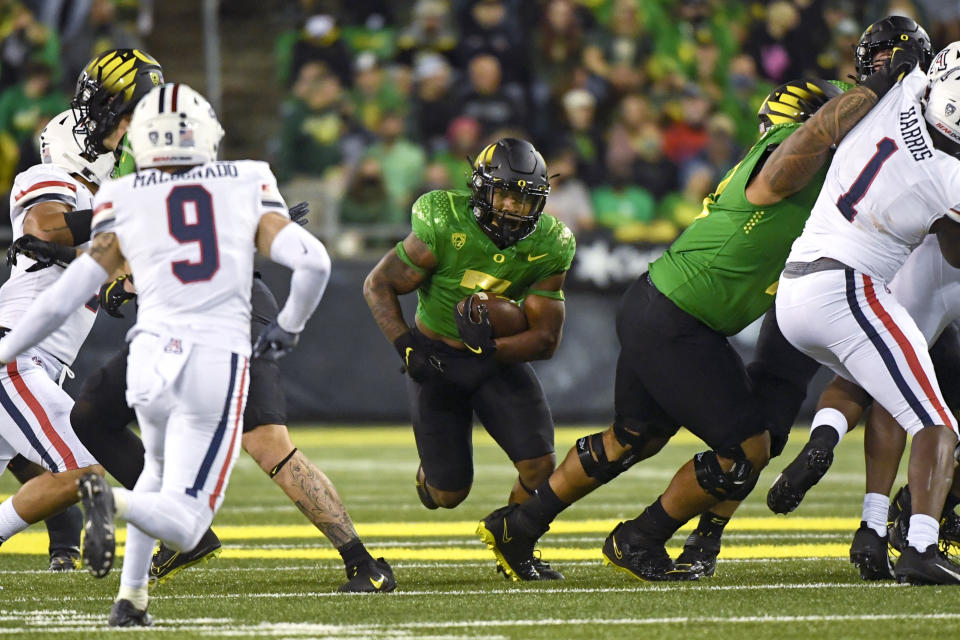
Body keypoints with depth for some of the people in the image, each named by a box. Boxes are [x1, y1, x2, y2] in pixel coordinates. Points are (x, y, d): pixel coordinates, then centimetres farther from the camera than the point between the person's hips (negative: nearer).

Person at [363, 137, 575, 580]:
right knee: (449, 494, 0)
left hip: (500, 356, 3)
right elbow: (379, 285, -13)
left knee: (539, 466, -14)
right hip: (436, 357, -3)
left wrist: (491, 345, -32)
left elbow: (546, 339, -14)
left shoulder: (549, 247, -15)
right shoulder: (445, 226, -24)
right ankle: (432, 466, 39)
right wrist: (406, 346, -24)